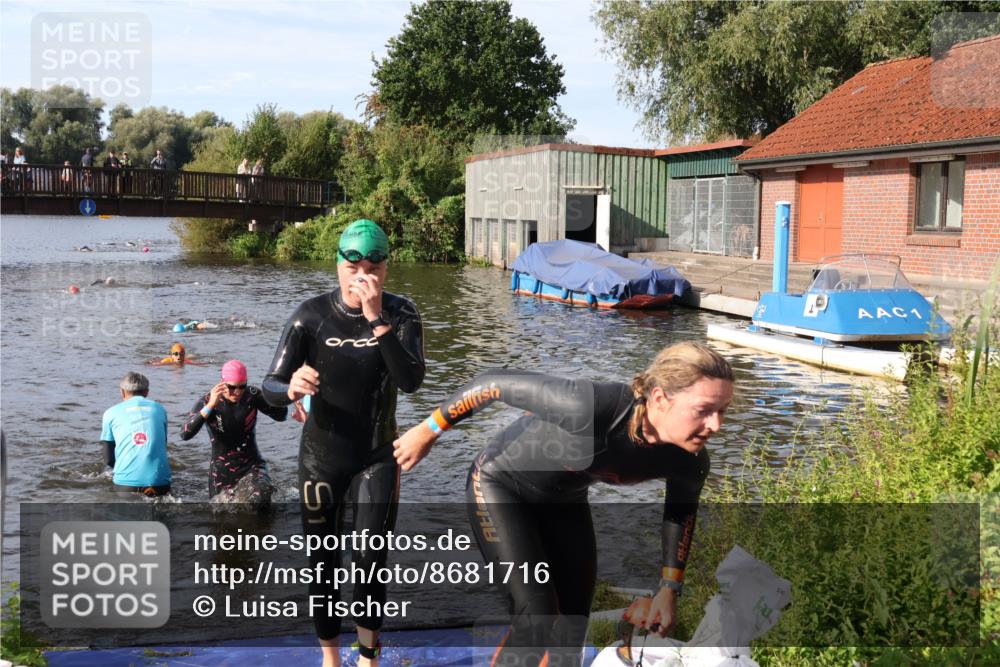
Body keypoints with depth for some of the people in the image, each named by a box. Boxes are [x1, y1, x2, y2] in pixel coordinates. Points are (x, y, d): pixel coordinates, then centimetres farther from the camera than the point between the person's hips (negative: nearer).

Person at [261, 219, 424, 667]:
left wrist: (377, 319, -33)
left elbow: (411, 381, -25)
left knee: (370, 562, -8)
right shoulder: (312, 315, -13)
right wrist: (291, 389, -39)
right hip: (321, 458, 0)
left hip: (377, 459, 0)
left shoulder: (401, 314, -10)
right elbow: (269, 386, -15)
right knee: (323, 562, 11)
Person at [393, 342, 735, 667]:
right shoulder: (591, 407, -44)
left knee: (574, 622, 9)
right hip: (500, 485, -5)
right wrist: (428, 431, -19)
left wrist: (670, 588, 3)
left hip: (564, 500, 6)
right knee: (537, 616, -14)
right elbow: (496, 382, -31)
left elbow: (682, 511, 1)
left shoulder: (690, 461, -24)